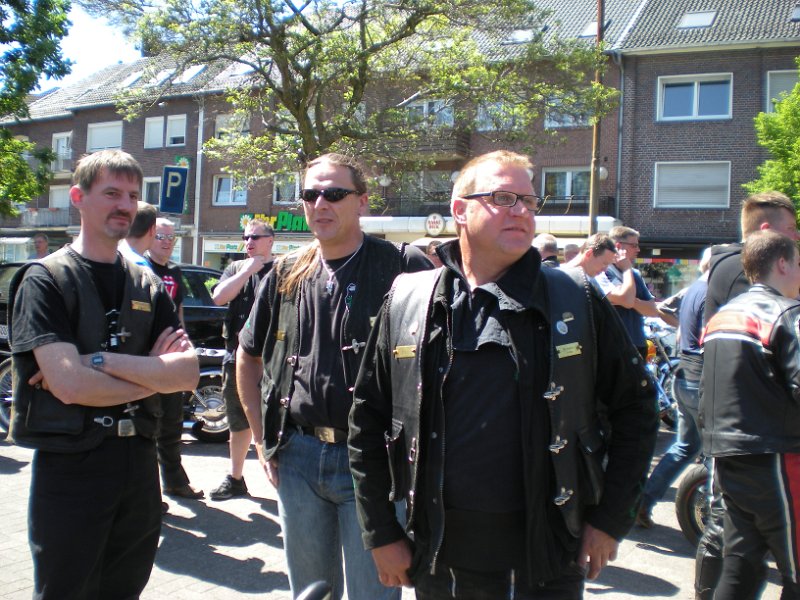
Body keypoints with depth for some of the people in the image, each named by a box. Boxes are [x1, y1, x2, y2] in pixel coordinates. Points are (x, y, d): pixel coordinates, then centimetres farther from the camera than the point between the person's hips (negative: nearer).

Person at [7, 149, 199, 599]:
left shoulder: (148, 284, 8)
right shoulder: (45, 280, -7)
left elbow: (189, 373, -3)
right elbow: (69, 384, -20)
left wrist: (100, 361, -15)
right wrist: (152, 373, -7)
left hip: (138, 461, 5)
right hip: (69, 465, -5)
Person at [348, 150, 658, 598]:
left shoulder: (576, 300, -3)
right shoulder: (407, 301, -1)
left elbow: (635, 406, 4)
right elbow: (368, 418, 4)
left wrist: (611, 519, 0)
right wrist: (382, 534, 3)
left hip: (547, 560, -1)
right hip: (439, 558, 1)